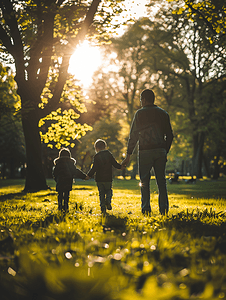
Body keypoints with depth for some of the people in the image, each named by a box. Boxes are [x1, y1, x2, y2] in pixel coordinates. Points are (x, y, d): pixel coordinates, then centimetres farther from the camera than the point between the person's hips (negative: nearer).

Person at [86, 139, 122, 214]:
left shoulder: (96, 156, -3)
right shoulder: (109, 154, 3)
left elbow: (94, 168, -10)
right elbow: (115, 164, 4)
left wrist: (89, 175, -2)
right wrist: (121, 166, 23)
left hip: (99, 179, -1)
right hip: (108, 179, 1)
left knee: (101, 193, 9)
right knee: (109, 191, 18)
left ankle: (103, 207, -3)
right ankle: (108, 200, -11)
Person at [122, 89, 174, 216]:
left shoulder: (140, 113, -1)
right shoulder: (163, 113, 11)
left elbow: (133, 135, -2)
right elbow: (169, 135, 11)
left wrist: (128, 155, 0)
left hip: (145, 151, -3)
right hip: (160, 151, 3)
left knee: (145, 181, 2)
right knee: (161, 180, 6)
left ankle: (146, 209, -2)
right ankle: (164, 208, -1)